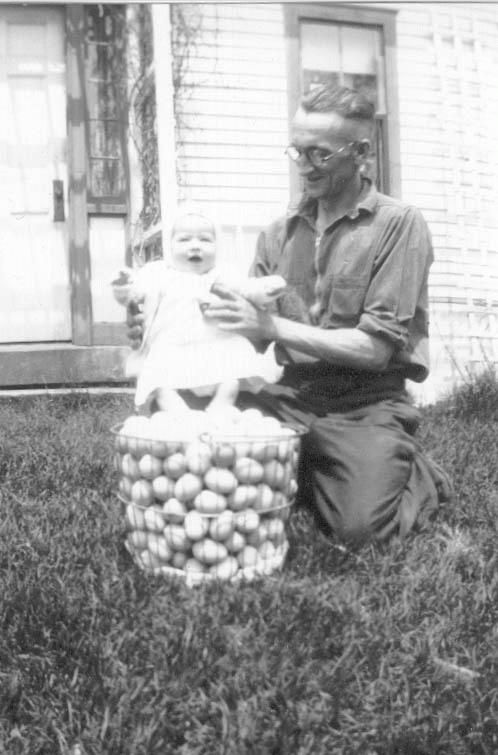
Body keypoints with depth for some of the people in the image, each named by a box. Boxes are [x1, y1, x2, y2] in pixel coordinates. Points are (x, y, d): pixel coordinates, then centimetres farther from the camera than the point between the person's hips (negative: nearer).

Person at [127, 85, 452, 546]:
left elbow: (376, 348, -14)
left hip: (365, 406, -4)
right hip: (291, 398, 5)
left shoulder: (398, 224, -7)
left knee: (359, 527, -24)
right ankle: (312, 478, 13)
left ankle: (417, 475, 10)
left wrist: (273, 326, -21)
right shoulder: (280, 234, 10)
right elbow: (251, 334, 8)